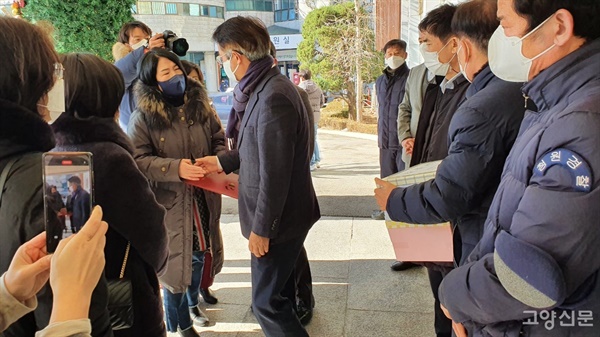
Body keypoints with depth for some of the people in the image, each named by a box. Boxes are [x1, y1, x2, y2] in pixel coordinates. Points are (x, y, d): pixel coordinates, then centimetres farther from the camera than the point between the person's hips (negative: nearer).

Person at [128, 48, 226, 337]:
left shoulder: (200, 105, 2)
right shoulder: (143, 117, -11)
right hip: (169, 202, -4)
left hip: (203, 198, 4)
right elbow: (138, 160, -14)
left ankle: (192, 302, 46)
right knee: (175, 260, 6)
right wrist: (175, 167, -27)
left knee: (200, 253, 19)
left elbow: (219, 140, 9)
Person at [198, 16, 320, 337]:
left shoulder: (273, 97, -25)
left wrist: (261, 228, -19)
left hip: (278, 218, -10)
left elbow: (275, 172, -26)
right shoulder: (264, 87, 7)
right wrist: (223, 161, 18)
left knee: (267, 303, 3)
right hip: (280, 214, 10)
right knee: (280, 294, 23)